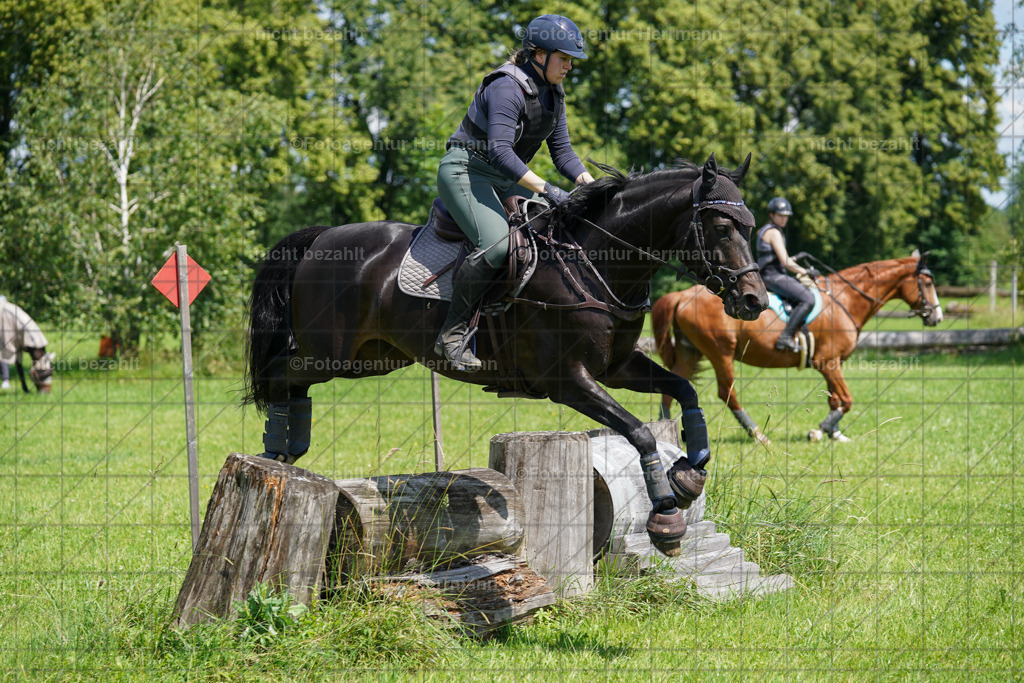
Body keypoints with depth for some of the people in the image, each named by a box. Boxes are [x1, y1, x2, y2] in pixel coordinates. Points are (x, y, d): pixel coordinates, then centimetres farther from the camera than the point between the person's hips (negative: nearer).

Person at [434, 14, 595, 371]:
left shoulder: (553, 94, 8)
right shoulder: (507, 88, -21)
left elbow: (562, 151, 10)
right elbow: (500, 152, -29)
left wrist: (591, 186, -6)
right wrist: (547, 190, -33)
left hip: (505, 178, 9)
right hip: (465, 171, -9)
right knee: (496, 244, -30)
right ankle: (452, 332, -21)